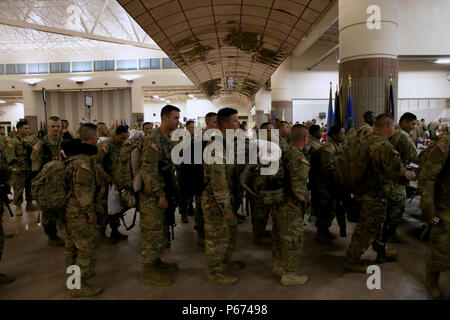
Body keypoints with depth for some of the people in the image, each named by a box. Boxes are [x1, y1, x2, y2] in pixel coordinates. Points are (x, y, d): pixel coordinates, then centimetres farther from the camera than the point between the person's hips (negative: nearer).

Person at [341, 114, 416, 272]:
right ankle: (351, 261, 16)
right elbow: (398, 174, -24)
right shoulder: (385, 146, -23)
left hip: (361, 190, 9)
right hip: (375, 195, -9)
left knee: (375, 224, 25)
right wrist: (409, 175, -2)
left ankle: (382, 252, 44)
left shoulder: (363, 141, 3)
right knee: (367, 229, 5)